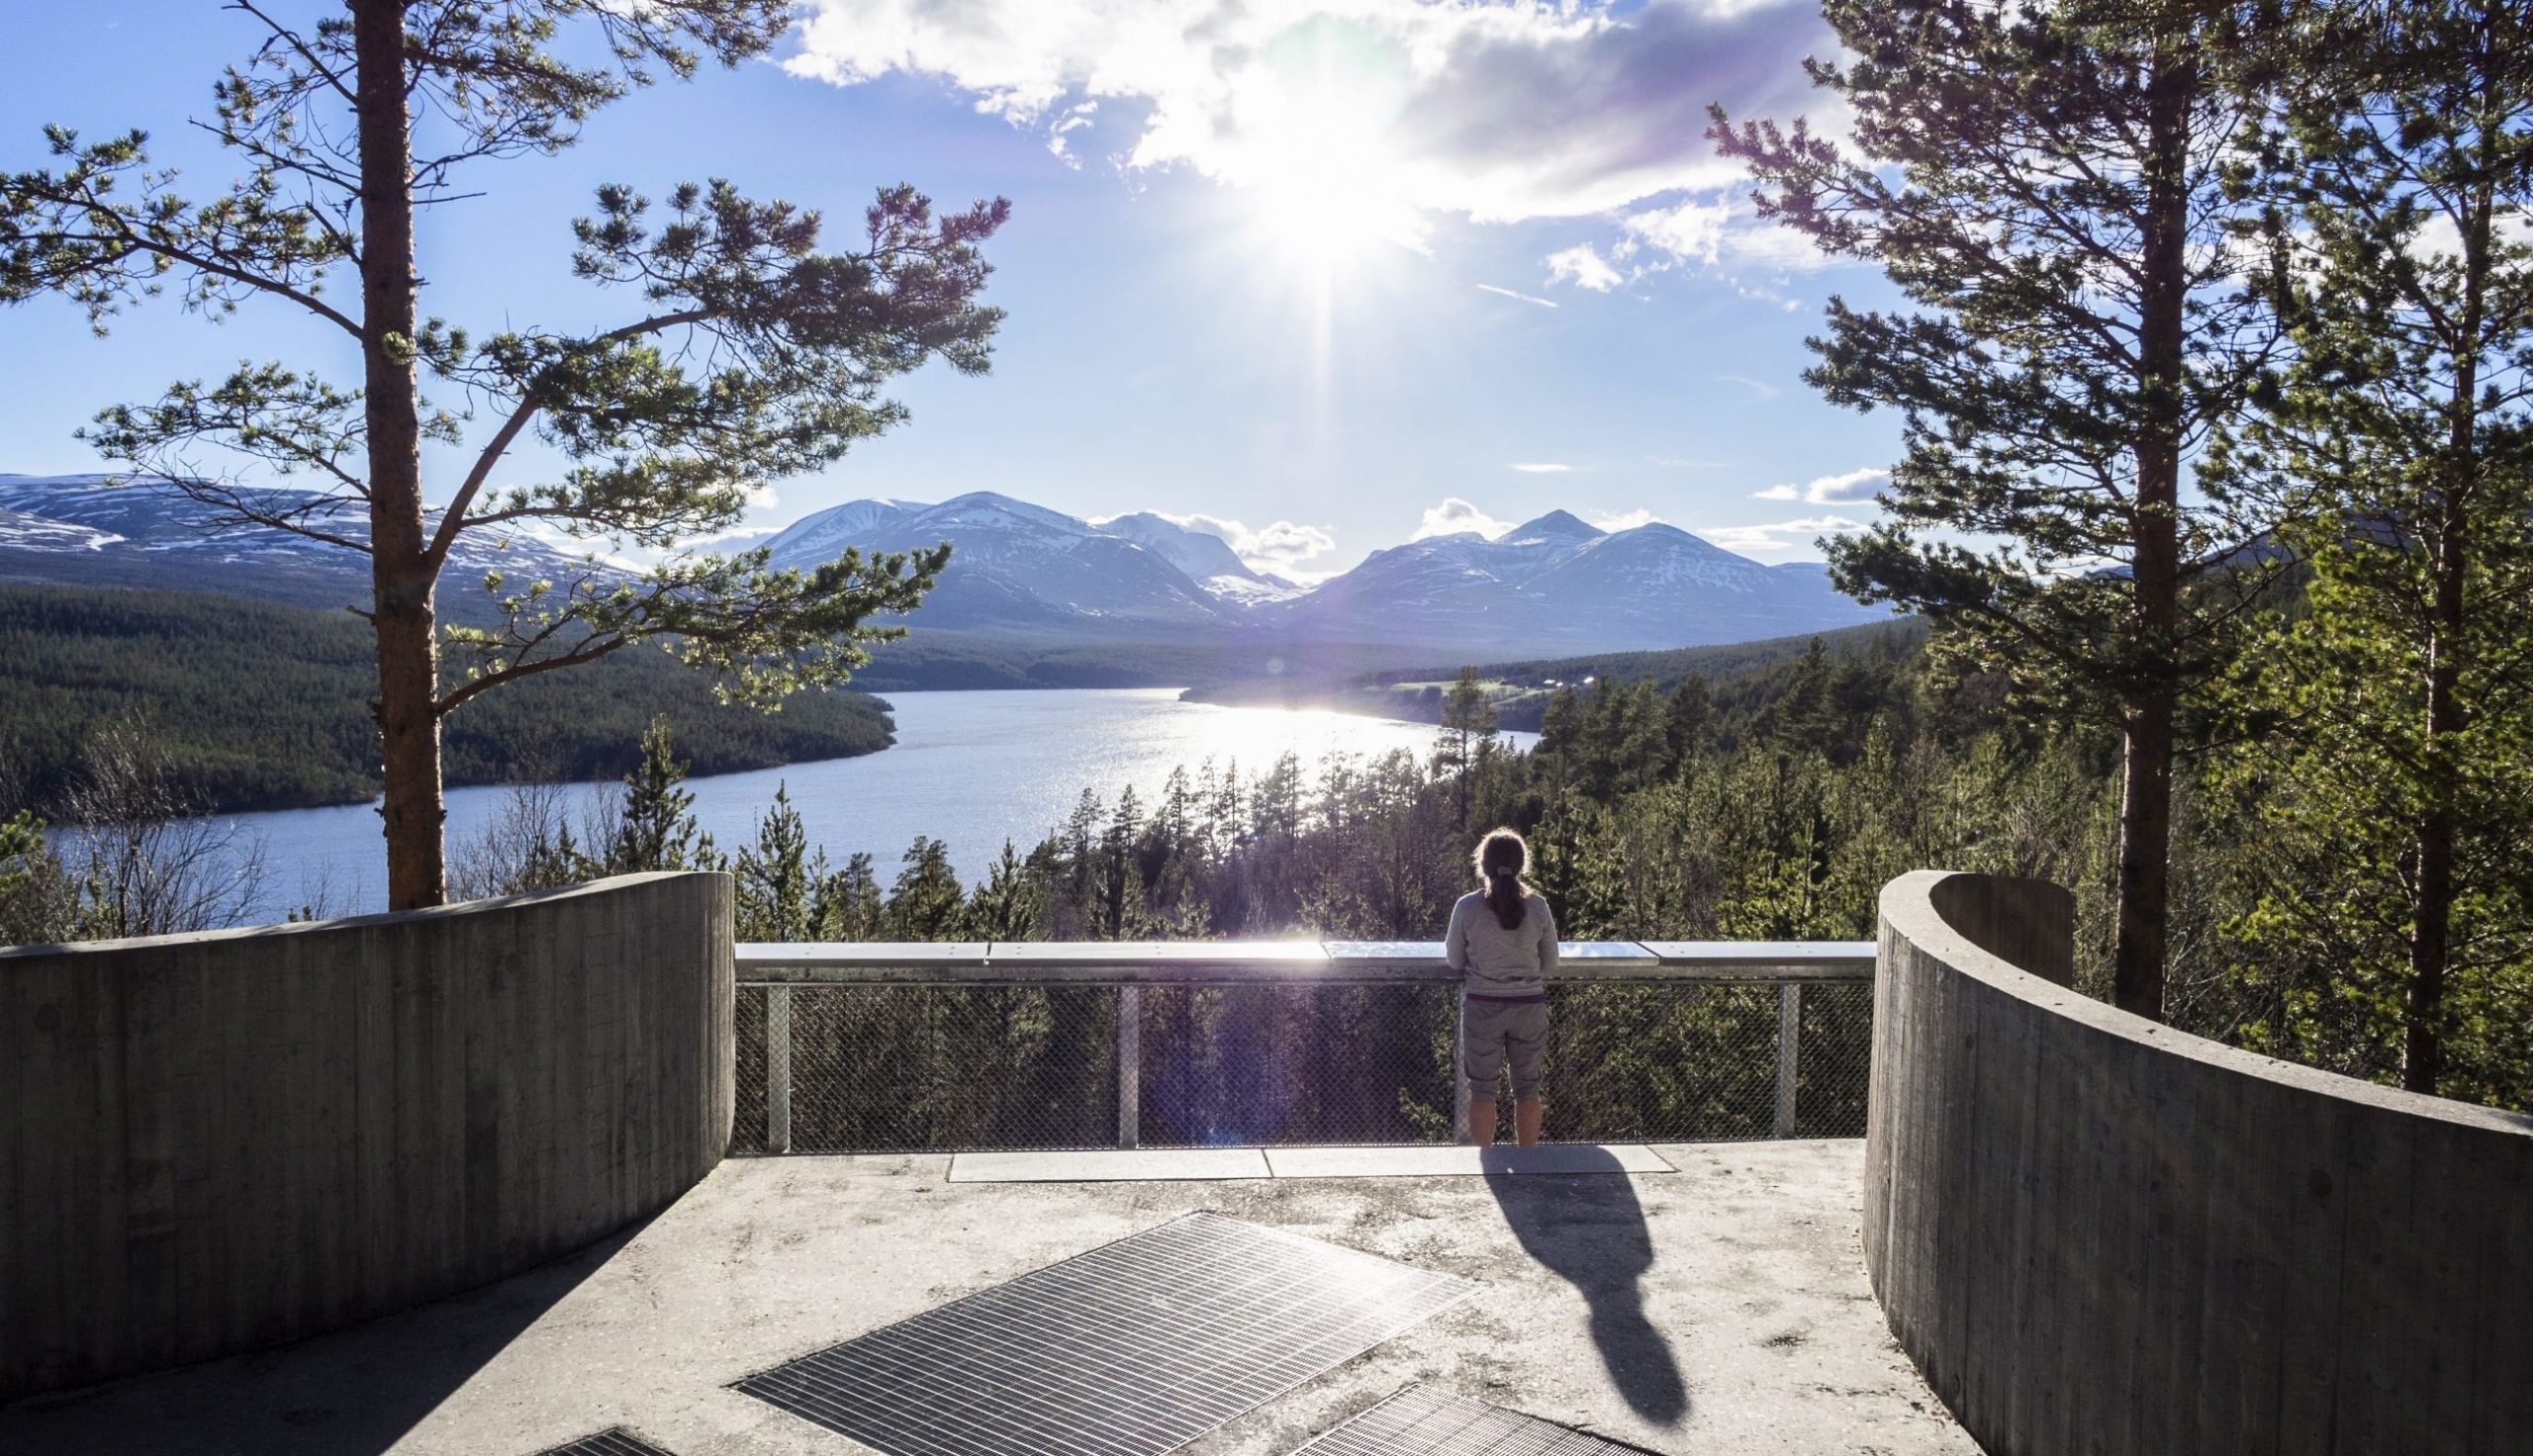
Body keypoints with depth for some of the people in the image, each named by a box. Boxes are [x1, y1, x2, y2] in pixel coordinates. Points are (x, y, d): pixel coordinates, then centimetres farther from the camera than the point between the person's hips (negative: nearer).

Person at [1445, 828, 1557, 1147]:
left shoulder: (1467, 907, -9)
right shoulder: (1538, 906, -5)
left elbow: (1454, 961, 2)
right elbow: (1551, 966, 3)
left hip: (1482, 1007, -2)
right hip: (1529, 1007, 2)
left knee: (1482, 1090, 9)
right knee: (1527, 1088, 14)